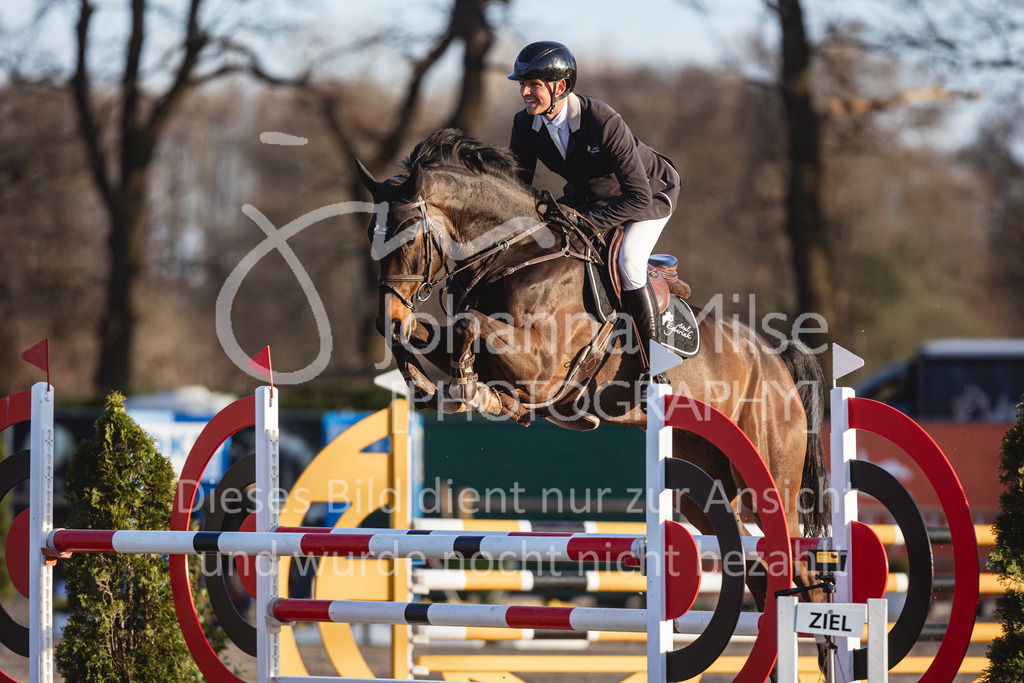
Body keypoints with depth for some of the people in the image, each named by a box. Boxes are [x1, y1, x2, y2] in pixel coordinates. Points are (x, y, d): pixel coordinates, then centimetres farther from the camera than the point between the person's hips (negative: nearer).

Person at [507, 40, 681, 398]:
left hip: (651, 191, -7)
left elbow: (639, 197, -38)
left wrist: (586, 221, -42)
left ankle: (653, 371, -19)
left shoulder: (604, 122, -38)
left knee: (627, 262, -29)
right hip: (586, 193, 7)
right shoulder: (526, 124, -19)